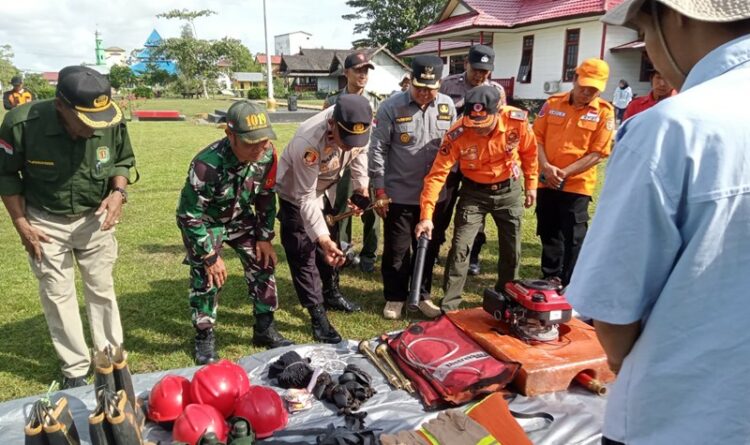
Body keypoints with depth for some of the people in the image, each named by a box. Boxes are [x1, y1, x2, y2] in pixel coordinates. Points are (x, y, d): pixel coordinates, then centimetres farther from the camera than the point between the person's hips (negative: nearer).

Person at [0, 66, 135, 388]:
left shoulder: (113, 122, -21)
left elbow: (123, 161, -1)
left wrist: (118, 192, -20)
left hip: (94, 217, 1)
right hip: (45, 222, -1)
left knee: (101, 289, 12)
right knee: (58, 295, 8)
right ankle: (75, 368, 24)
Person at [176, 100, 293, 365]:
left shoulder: (267, 155, -23)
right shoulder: (207, 165, -38)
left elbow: (266, 197, -4)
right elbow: (190, 215, -27)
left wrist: (265, 237, -4)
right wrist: (210, 256, -21)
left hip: (240, 217, 5)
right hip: (204, 221, -5)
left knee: (262, 264, 1)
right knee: (207, 277, -11)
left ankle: (265, 328, 17)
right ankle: (204, 338, 11)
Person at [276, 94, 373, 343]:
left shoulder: (359, 126, -27)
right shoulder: (308, 142, -42)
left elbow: (360, 152, -2)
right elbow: (306, 199, -34)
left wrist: (361, 186, -9)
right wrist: (323, 238, -41)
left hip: (327, 188, 6)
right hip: (296, 193, -6)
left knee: (331, 248, 19)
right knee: (303, 254, -5)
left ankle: (331, 295, 39)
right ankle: (317, 316, 6)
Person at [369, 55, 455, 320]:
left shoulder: (447, 106, 2)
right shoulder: (391, 107, -10)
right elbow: (377, 150, -7)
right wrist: (379, 189, -9)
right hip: (399, 195, -3)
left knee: (429, 248, 14)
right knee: (396, 249, 8)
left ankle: (422, 295, 31)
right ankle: (394, 297, 26)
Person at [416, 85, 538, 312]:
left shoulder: (517, 120, -22)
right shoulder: (457, 134, -27)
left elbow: (529, 152, -2)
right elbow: (437, 174, -27)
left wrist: (531, 185, 5)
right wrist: (426, 215, -32)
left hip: (509, 190, 2)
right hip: (474, 192, -2)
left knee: (511, 250, 11)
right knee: (460, 248, -8)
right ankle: (448, 306, 5)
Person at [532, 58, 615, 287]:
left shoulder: (604, 112, -5)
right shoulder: (552, 103, 3)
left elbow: (597, 153, -9)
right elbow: (537, 137, 4)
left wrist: (565, 173, -16)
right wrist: (546, 166, -11)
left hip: (577, 185, -3)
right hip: (547, 181, 3)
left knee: (572, 238, 3)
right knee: (549, 233, 14)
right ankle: (551, 278, 31)